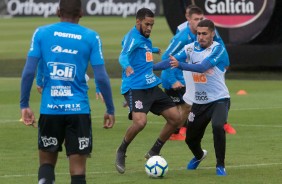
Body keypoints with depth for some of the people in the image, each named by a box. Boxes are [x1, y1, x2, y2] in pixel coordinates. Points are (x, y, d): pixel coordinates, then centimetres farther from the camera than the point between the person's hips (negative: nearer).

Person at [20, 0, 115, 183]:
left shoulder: (41, 33, 2)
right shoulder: (91, 37, 0)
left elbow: (28, 72, -3)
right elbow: (101, 77, -3)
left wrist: (24, 105, 5)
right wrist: (110, 109, 7)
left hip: (50, 109, 1)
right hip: (79, 110, -1)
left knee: (47, 161, 15)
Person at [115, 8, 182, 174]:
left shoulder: (146, 40, 15)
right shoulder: (133, 37, -13)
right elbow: (124, 55, -33)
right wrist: (127, 66, -53)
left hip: (152, 87, 9)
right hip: (135, 87, -9)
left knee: (175, 118, 3)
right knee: (140, 122, -29)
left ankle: (154, 152, 17)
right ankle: (121, 152, -3)